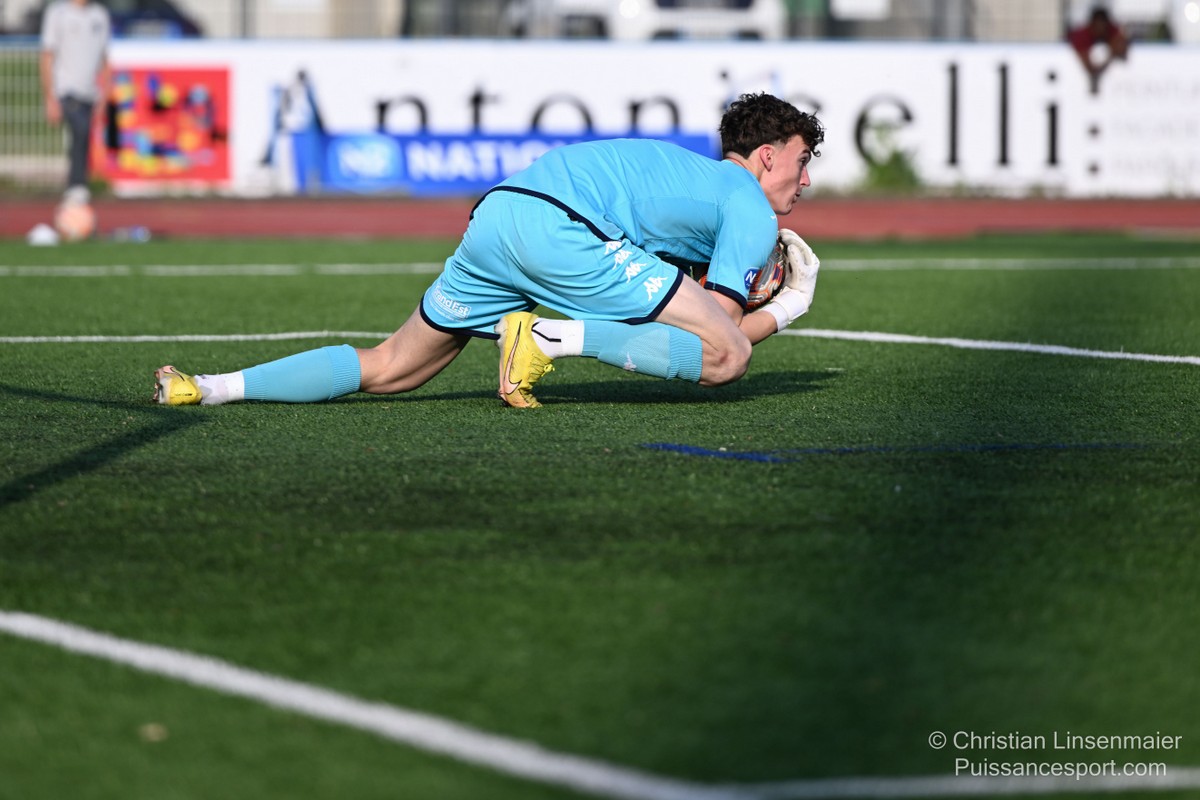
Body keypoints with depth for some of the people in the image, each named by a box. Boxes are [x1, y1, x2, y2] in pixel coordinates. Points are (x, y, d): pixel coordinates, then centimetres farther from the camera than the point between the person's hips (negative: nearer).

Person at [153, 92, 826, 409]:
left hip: (496, 215, 8)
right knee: (726, 356, -8)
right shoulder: (752, 211, 7)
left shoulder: (695, 176, 33)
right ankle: (546, 338, -18)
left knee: (386, 370, 15)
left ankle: (204, 389, 2)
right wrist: (786, 311, 18)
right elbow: (723, 333, 2)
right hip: (563, 229, -8)